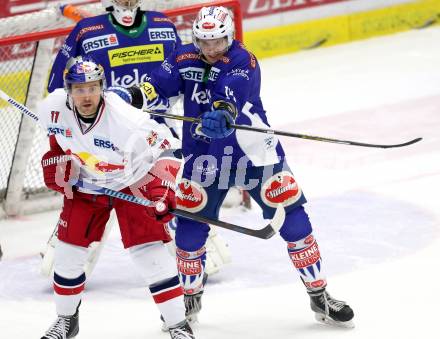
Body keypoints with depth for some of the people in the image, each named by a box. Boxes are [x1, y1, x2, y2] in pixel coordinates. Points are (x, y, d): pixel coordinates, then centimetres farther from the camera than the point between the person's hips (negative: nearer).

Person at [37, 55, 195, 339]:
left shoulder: (124, 117, -36)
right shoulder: (54, 107, -21)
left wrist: (163, 189, -34)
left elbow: (166, 148, -26)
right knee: (69, 249, 6)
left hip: (133, 182, -4)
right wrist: (56, 158, -1)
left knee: (149, 249, -13)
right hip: (84, 183, 5)